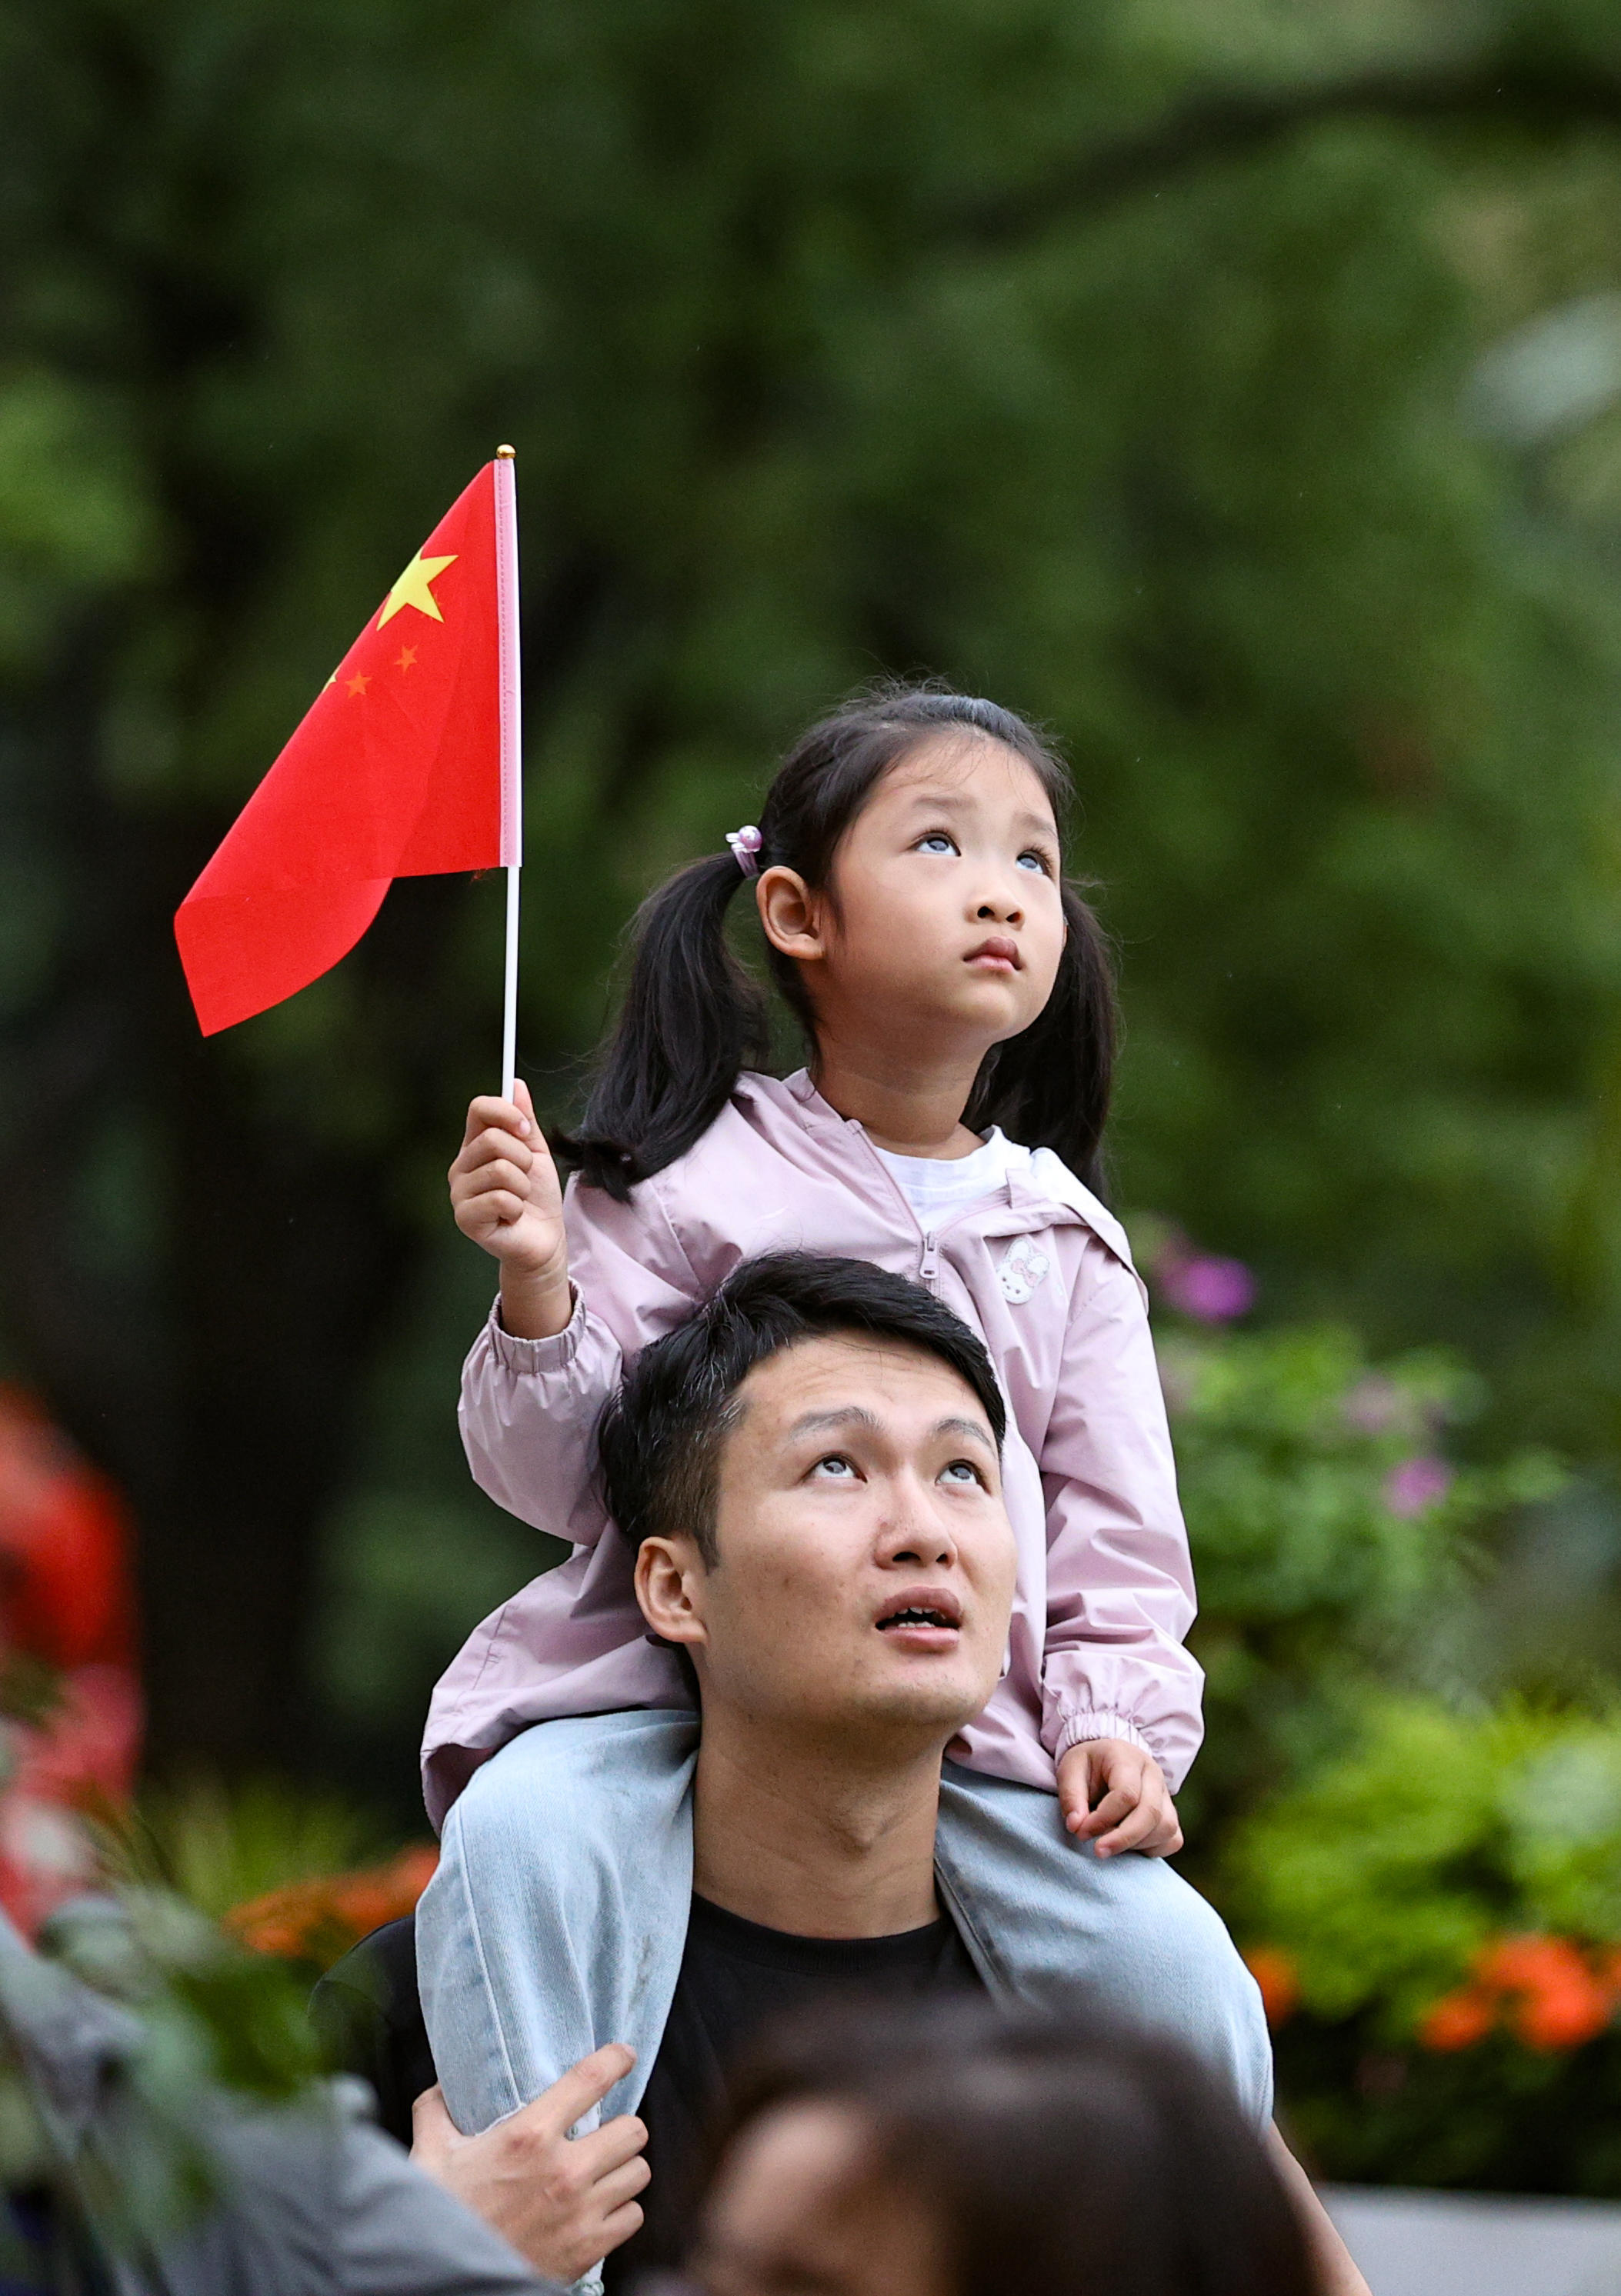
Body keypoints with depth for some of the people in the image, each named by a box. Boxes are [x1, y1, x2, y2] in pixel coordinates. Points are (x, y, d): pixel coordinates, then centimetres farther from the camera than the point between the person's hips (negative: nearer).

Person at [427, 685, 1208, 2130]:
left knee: (1171, 1976, -13)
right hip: (667, 1684, -3)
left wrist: (1118, 1718, -1)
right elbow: (554, 1480, -4)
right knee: (528, 1840, -32)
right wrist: (538, 1289, -20)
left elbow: (1115, 1521, 14)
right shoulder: (693, 1183, -1)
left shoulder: (1066, 1240, 11)